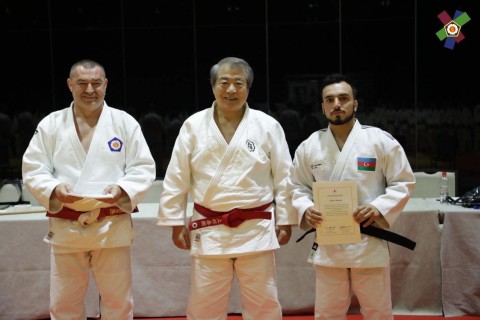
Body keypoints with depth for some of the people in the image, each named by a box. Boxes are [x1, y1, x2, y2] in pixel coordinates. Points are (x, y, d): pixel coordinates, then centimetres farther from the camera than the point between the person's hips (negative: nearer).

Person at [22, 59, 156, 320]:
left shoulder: (125, 122, 0)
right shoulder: (50, 124, 3)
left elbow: (144, 168, 0)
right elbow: (32, 170, 2)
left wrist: (122, 189, -19)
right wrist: (54, 189, -18)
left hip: (112, 226, -1)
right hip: (65, 228, 1)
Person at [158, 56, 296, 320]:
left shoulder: (268, 126, -1)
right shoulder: (194, 125, 0)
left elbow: (283, 178, 3)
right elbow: (176, 179, 3)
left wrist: (285, 221, 2)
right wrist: (176, 222, 2)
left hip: (256, 230, 0)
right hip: (209, 231, 1)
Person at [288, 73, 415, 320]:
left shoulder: (381, 141, -6)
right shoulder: (309, 146, 2)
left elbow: (403, 183, -2)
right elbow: (297, 187, 9)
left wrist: (378, 209, -18)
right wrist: (305, 210, -11)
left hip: (369, 243, -2)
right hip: (327, 245, 2)